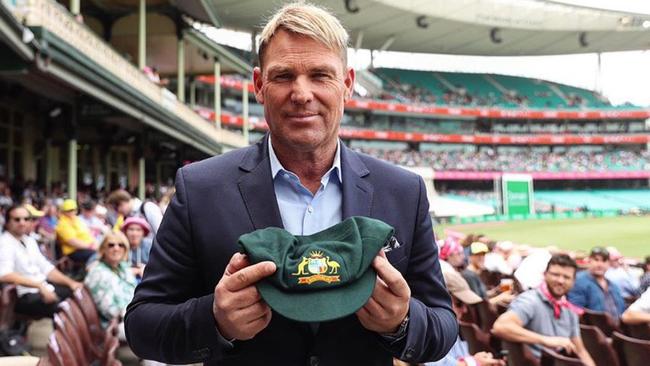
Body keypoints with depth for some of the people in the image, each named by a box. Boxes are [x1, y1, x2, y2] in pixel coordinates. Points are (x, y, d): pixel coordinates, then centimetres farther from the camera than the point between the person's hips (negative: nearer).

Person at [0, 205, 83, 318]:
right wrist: (40, 285, -33)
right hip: (24, 296, -9)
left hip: (45, 287, 9)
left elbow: (46, 268, 15)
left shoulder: (29, 240, 14)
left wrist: (71, 283, 2)